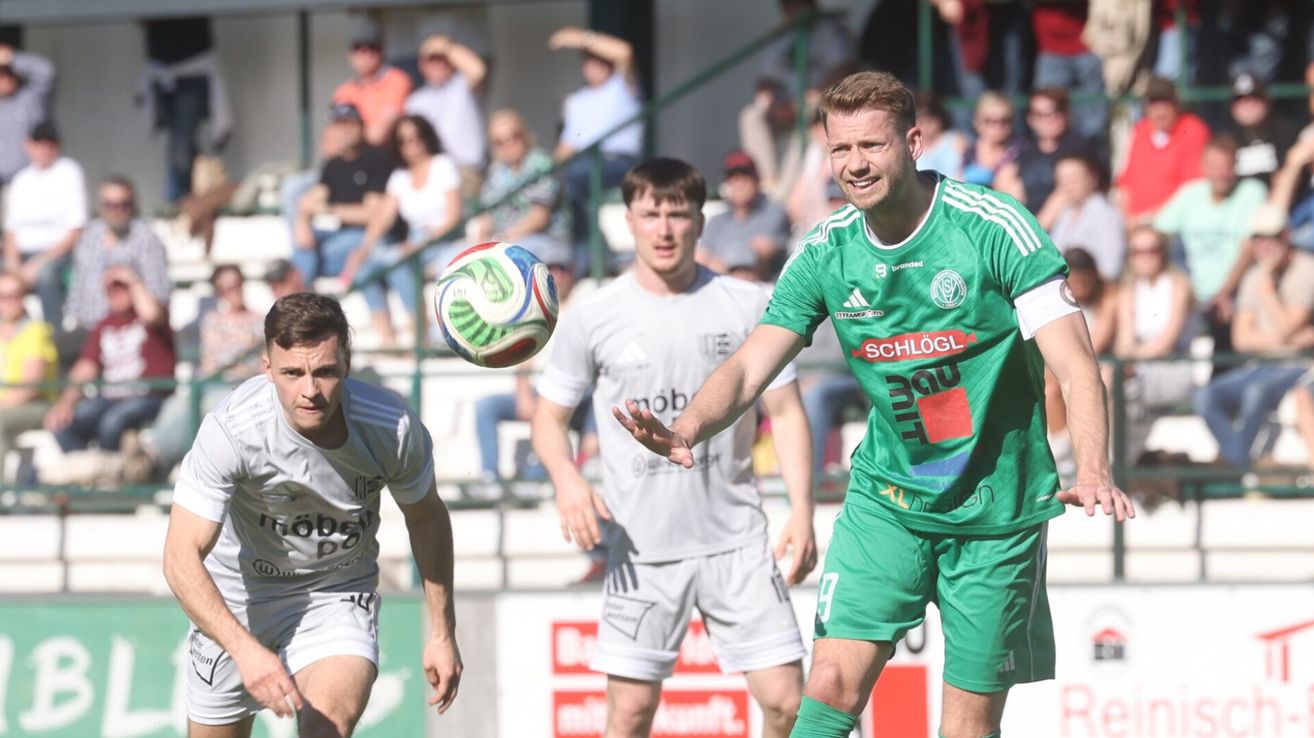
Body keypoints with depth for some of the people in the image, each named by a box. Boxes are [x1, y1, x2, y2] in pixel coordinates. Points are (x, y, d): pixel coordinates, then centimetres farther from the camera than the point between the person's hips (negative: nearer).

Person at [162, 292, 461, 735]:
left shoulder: (393, 428, -23)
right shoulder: (231, 429, -31)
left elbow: (426, 518, -1)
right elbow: (181, 558, -33)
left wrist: (442, 633, 5)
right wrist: (246, 649, -46)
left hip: (338, 597, 0)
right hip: (234, 601, 0)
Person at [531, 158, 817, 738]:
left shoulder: (747, 306, 3)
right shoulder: (592, 318, 1)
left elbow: (785, 412, 5)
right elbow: (549, 416, 8)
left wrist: (802, 510, -6)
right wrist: (568, 480, -13)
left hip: (737, 539, 0)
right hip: (641, 547, 0)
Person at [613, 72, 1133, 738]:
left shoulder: (996, 227, -15)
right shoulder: (826, 253, -3)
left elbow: (1075, 364, -19)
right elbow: (747, 368, -4)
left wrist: (1092, 471, -36)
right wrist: (686, 429, -26)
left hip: (997, 508, -3)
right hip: (886, 500, 3)